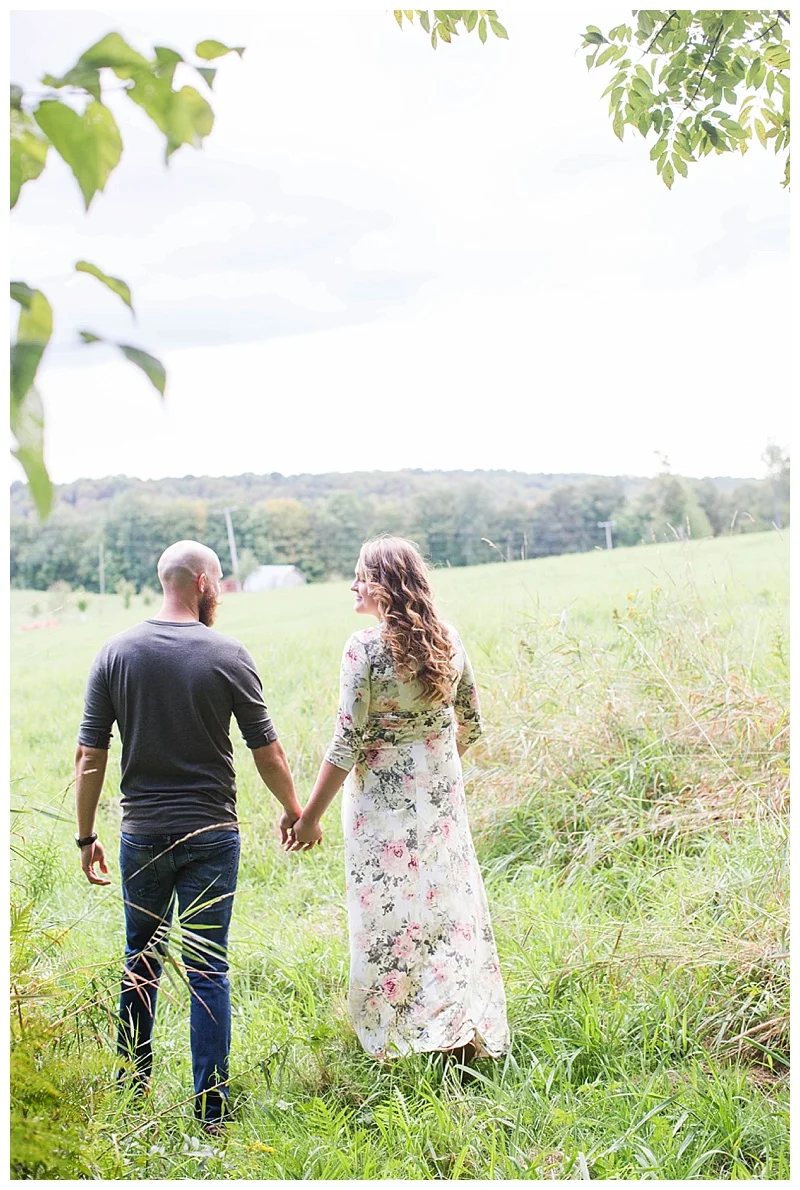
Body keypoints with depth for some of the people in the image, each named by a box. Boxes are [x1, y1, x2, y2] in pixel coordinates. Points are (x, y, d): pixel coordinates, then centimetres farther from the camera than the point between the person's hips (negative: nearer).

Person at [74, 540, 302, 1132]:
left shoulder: (116, 653, -2)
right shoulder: (229, 656, -9)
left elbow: (90, 757, -2)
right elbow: (267, 751, -3)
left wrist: (87, 837, 8)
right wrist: (294, 811, 13)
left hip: (142, 833, 3)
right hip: (211, 833, -2)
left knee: (142, 960, 19)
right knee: (209, 971, 4)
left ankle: (132, 1085, 31)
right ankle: (210, 1110, 8)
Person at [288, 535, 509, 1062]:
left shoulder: (365, 648, -16)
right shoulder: (449, 640, 0)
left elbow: (347, 744, -16)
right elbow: (471, 724, 9)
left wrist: (311, 817, -7)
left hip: (384, 804, -5)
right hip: (444, 799, 5)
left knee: (389, 919, 6)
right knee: (452, 907, 14)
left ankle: (395, 1043, 13)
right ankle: (471, 1036, 21)